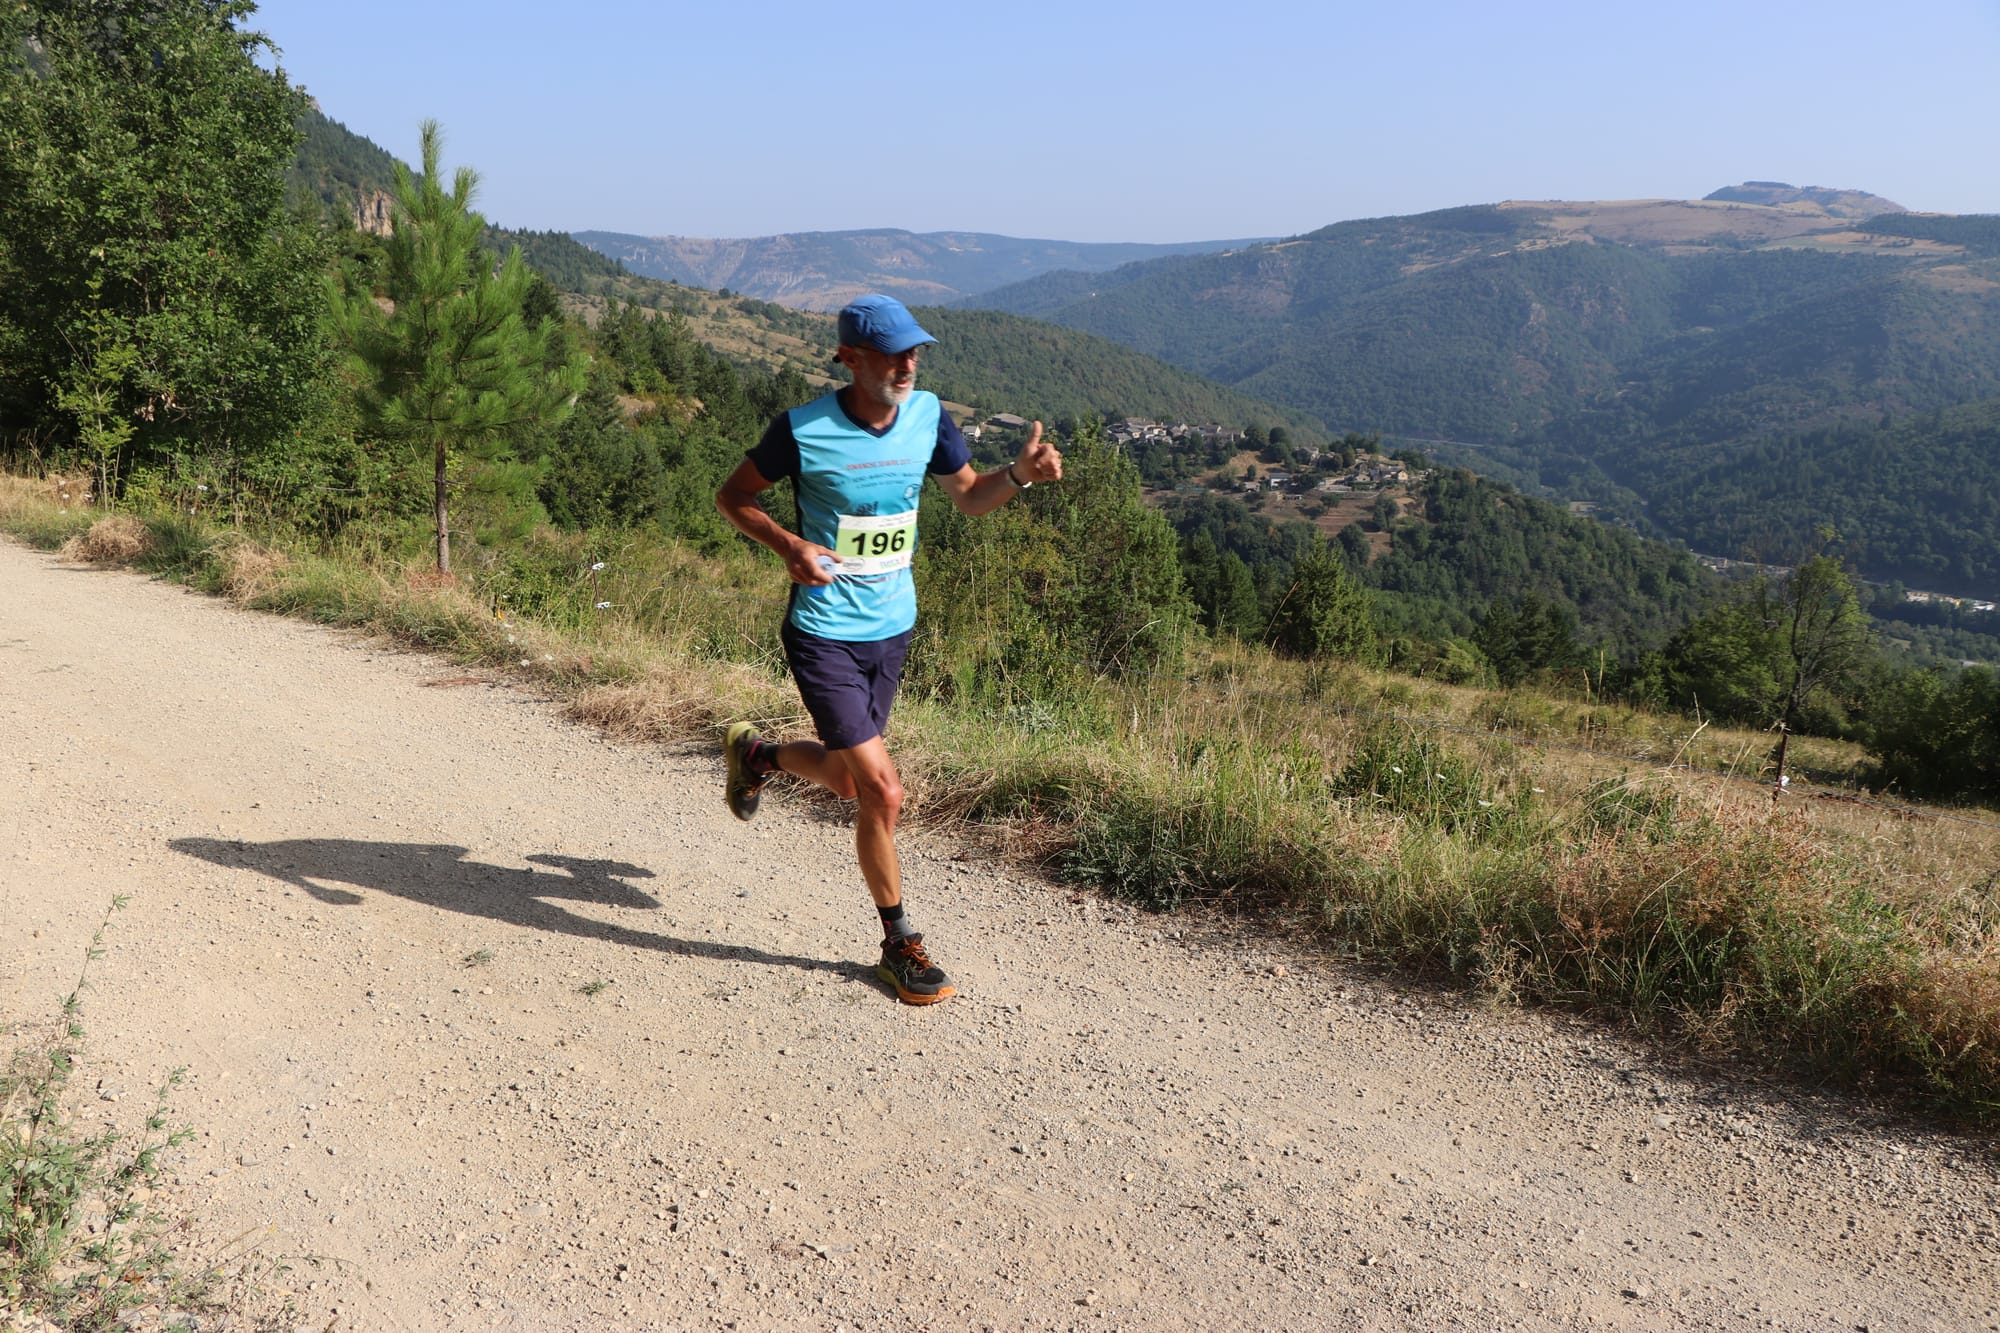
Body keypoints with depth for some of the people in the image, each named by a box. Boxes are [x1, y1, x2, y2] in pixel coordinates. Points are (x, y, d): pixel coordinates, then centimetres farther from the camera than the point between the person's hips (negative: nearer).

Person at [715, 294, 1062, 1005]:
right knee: (882, 792, -10)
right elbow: (732, 497, -4)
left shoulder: (927, 415, -2)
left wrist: (1020, 472, -10)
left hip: (893, 628, 6)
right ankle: (900, 944, 9)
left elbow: (968, 495, 10)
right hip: (825, 634, -6)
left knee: (845, 779, 21)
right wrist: (788, 544, -21)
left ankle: (755, 753, 53)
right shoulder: (803, 429, -16)